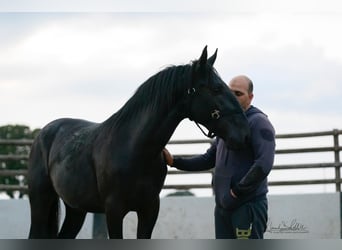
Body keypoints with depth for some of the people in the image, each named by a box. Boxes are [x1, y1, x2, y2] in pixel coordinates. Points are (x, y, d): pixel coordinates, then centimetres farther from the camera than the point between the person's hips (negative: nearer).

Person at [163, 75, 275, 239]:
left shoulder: (258, 122, -9)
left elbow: (263, 164, -22)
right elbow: (208, 160, 24)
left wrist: (237, 191, -18)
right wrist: (174, 162, 12)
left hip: (249, 205, -9)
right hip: (223, 206, 9)